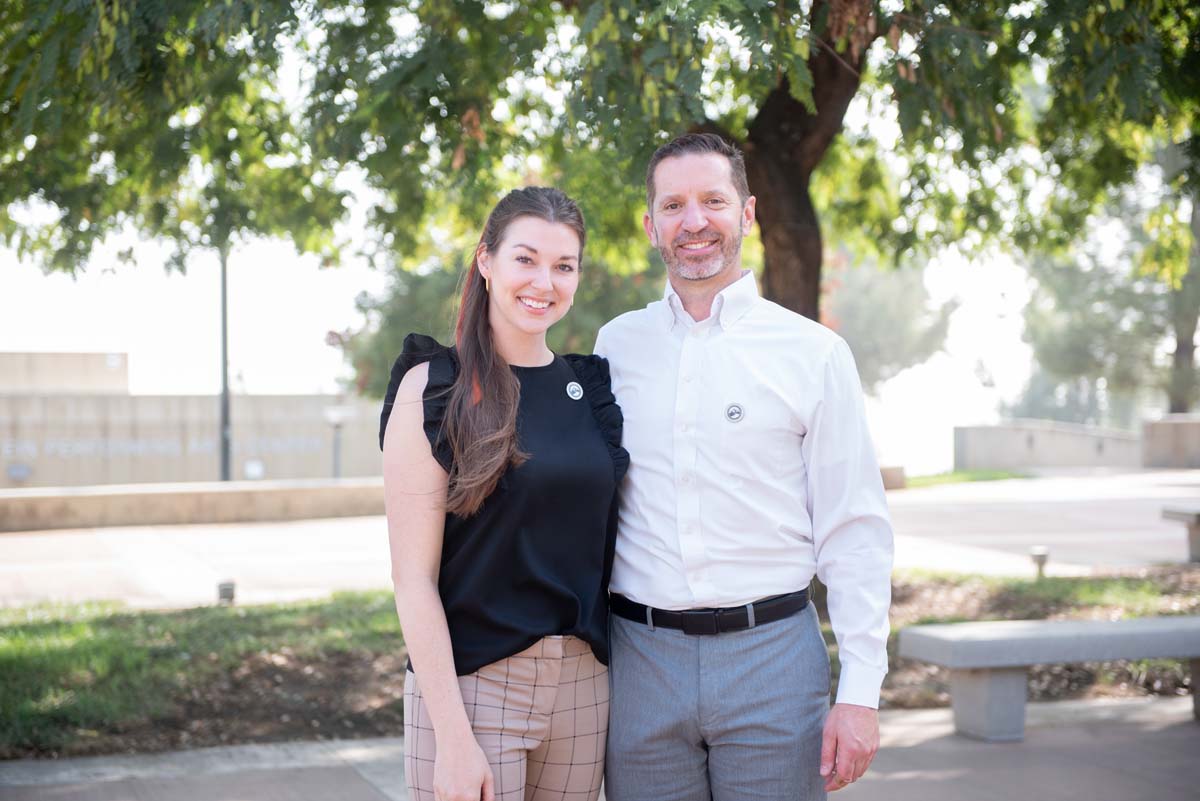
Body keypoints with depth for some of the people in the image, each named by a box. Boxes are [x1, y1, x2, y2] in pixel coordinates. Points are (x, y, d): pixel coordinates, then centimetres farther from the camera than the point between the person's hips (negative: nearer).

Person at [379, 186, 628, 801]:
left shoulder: (589, 388, 7)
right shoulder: (433, 387, -7)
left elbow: (600, 545, 13)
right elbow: (413, 574, -11)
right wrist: (453, 737, -16)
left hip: (584, 682, 4)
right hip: (471, 682, -4)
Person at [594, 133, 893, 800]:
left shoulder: (814, 353, 1)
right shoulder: (617, 344, 8)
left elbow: (856, 535, -1)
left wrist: (861, 694, -7)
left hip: (771, 652, -2)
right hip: (641, 659, 2)